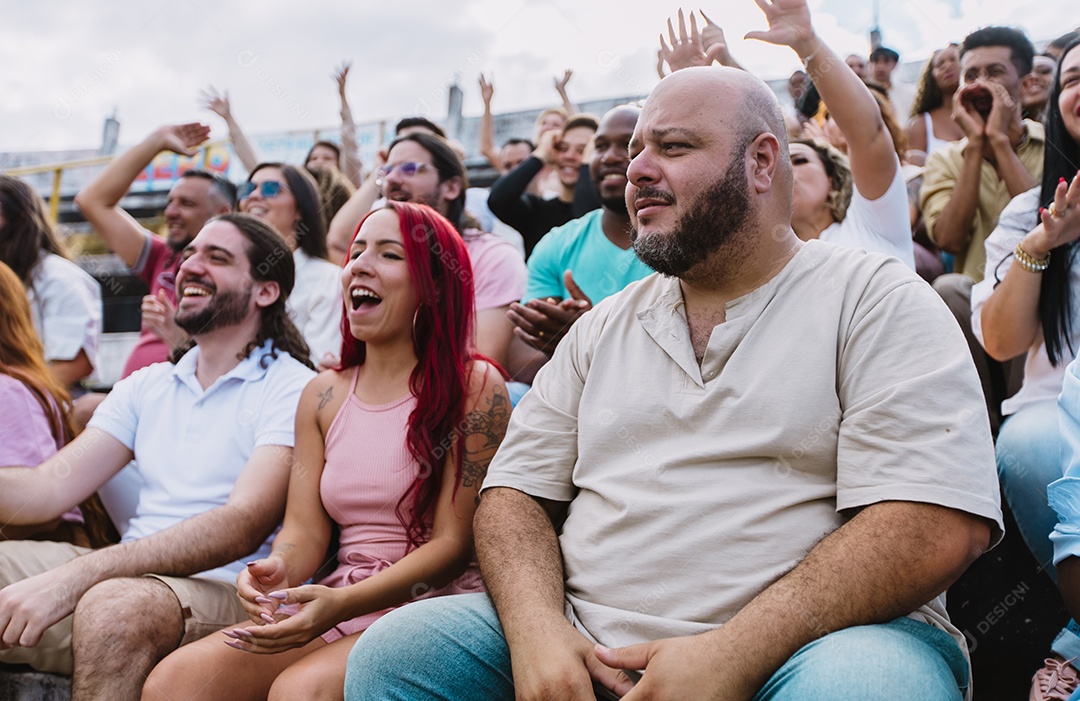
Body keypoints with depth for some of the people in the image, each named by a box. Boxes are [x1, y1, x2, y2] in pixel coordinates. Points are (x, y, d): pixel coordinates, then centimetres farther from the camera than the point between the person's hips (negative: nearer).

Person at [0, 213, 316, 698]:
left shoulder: (292, 390, -4)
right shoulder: (146, 386, 19)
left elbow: (244, 526, -18)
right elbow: (55, 485, 9)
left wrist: (74, 576, -26)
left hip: (225, 591, -6)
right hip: (132, 577, 6)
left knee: (114, 608, -36)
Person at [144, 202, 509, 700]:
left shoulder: (474, 387, -4)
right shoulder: (323, 394, 13)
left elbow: (454, 542, -8)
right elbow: (304, 529, 9)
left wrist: (342, 603, -21)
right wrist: (278, 571, -16)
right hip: (339, 608, 5)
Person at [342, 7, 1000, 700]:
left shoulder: (875, 300, 1)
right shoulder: (603, 328, 18)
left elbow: (939, 526, -11)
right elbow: (517, 492, 13)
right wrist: (537, 628, -10)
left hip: (797, 645, -3)